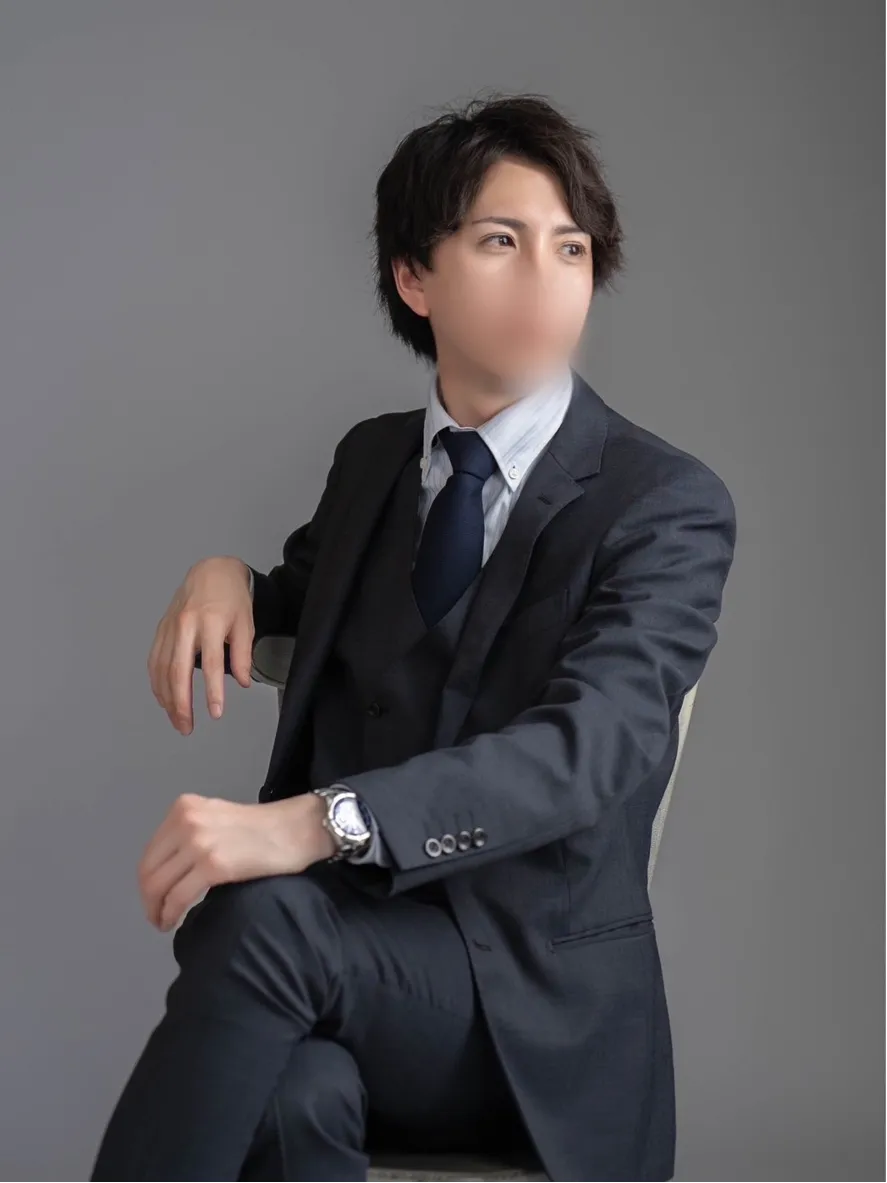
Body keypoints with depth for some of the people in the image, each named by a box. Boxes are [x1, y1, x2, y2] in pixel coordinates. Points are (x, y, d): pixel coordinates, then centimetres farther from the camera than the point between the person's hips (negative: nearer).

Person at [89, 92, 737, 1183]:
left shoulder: (670, 507, -6)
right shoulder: (371, 458, 13)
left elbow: (587, 746, -23)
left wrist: (313, 821, -39)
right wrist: (225, 580, 7)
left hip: (531, 1004, -3)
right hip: (353, 941, 4)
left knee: (263, 914, -35)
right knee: (293, 1090, -36)